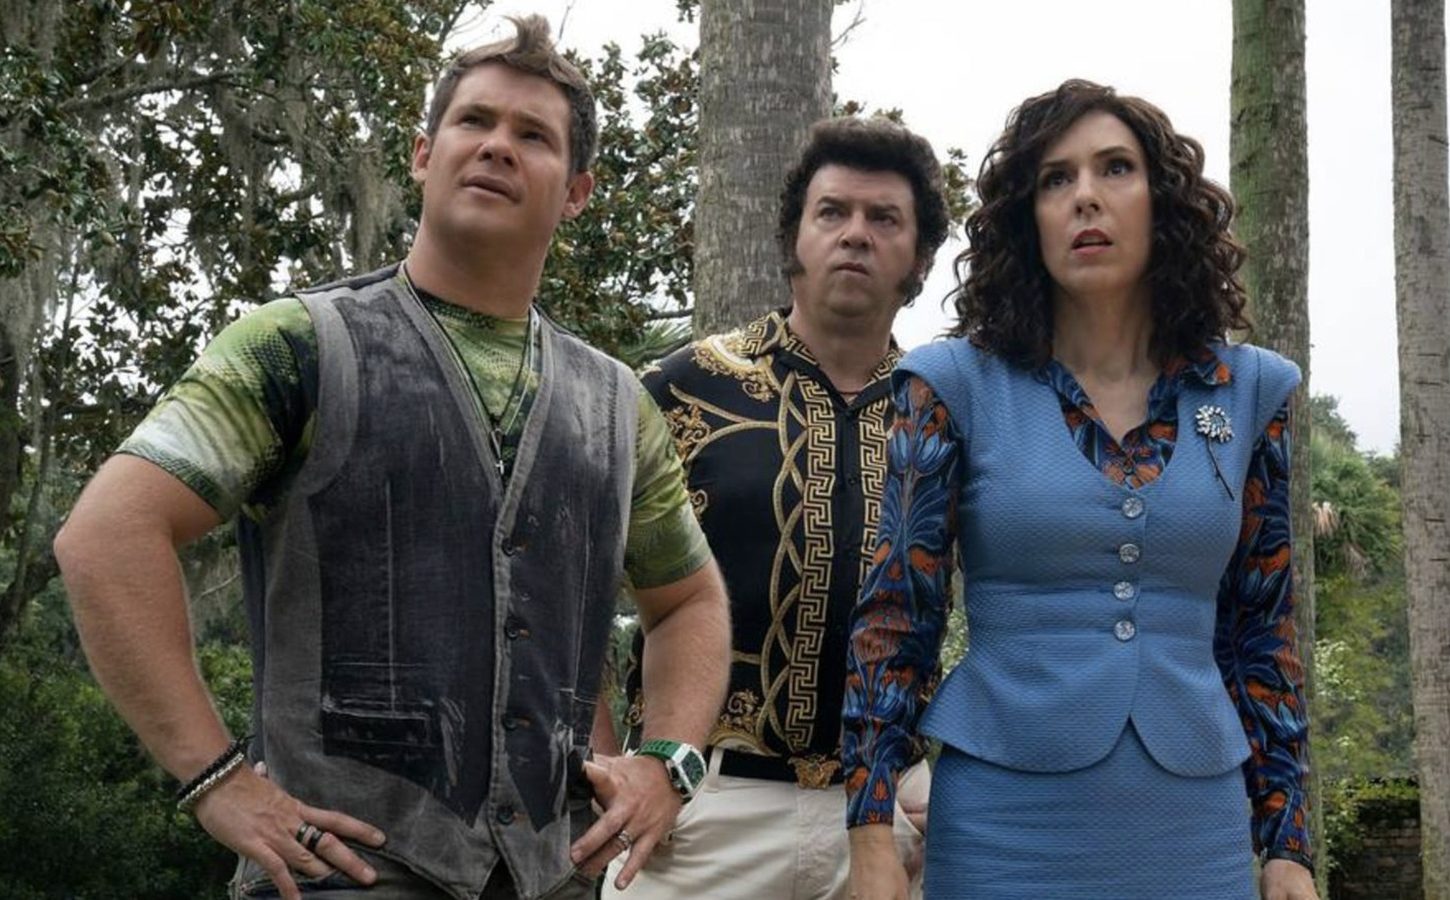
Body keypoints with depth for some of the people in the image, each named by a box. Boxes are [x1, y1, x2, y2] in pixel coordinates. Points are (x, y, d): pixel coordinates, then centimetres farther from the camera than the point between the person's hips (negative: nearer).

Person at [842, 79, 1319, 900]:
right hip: (1005, 824, -2)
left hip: (1195, 829, 3)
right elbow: (893, 620, -3)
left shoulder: (1251, 391, 5)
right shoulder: (958, 382, -3)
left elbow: (1262, 635, 9)